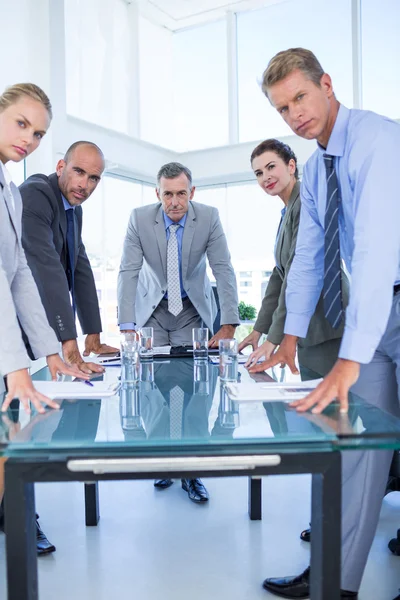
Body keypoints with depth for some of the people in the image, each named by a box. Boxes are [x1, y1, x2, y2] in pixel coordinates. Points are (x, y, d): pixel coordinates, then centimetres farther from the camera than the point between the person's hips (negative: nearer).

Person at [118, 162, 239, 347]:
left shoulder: (209, 217, -15)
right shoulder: (140, 218, -15)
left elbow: (223, 269, -17)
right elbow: (129, 271, -18)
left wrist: (228, 326, -26)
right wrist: (127, 328, -29)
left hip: (193, 308, 0)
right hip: (151, 307, 0)